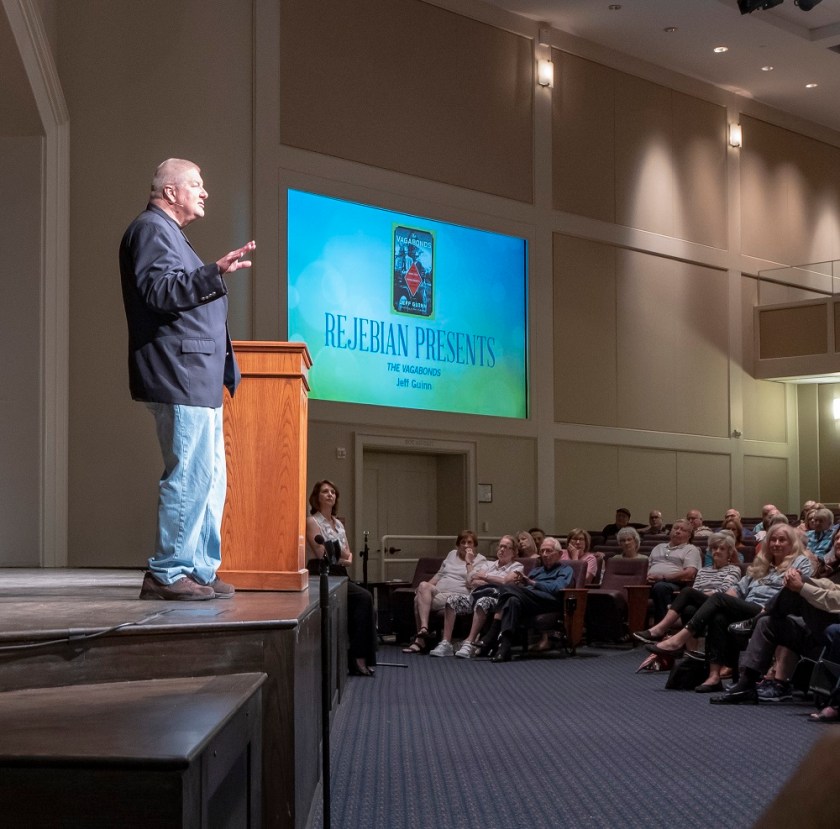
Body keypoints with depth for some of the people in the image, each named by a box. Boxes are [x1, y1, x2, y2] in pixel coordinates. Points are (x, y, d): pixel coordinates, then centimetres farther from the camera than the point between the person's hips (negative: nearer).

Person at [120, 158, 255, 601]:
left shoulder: (168, 233, 26)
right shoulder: (151, 229, -6)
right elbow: (157, 291, -20)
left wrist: (217, 275, 32)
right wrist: (215, 273, -26)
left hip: (198, 379, 11)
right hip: (179, 375, -11)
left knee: (210, 480, 11)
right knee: (190, 476, -11)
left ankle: (199, 570, 15)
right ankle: (166, 573, -6)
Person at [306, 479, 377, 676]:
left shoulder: (338, 523, 19)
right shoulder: (312, 522, -4)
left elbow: (348, 554, 17)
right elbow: (322, 555, -13)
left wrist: (348, 559, -5)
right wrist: (343, 556, -4)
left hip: (341, 575, 7)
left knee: (364, 601, -19)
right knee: (364, 598, -26)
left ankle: (362, 658, -19)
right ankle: (358, 658, -22)